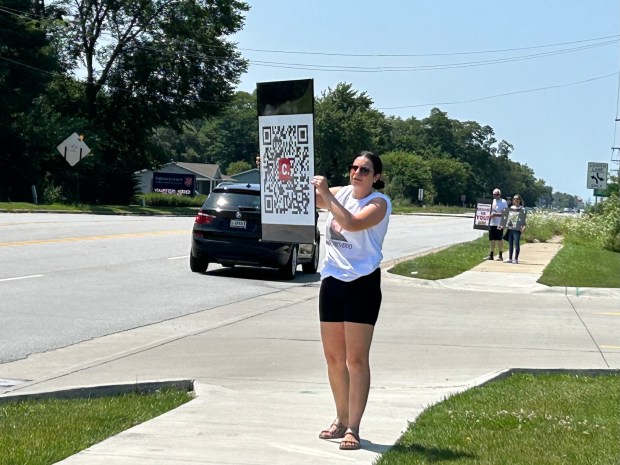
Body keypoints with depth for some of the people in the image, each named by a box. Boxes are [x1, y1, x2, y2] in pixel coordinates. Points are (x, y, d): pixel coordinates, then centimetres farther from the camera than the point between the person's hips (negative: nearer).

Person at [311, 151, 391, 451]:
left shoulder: (379, 202, -9)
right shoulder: (340, 193, 10)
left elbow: (352, 223, -25)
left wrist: (327, 194, -21)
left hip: (362, 283, -6)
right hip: (332, 280, 6)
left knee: (356, 360, -5)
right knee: (333, 358, 12)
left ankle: (353, 428, -3)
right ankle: (342, 420, 26)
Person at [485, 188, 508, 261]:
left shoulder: (503, 202, -6)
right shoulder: (493, 201, 14)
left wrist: (495, 215, -21)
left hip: (499, 224, -6)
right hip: (492, 223, 6)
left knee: (499, 239, -2)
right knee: (492, 240, 8)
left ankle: (500, 256, 4)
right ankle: (491, 255, 13)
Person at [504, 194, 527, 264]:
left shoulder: (522, 209, 0)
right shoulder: (511, 208, 16)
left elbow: (523, 219, -6)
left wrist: (523, 226, -19)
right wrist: (506, 225, 12)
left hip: (517, 229, -5)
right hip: (510, 228, 5)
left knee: (516, 244, -6)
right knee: (510, 244, 9)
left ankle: (516, 259, -1)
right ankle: (510, 258, 14)